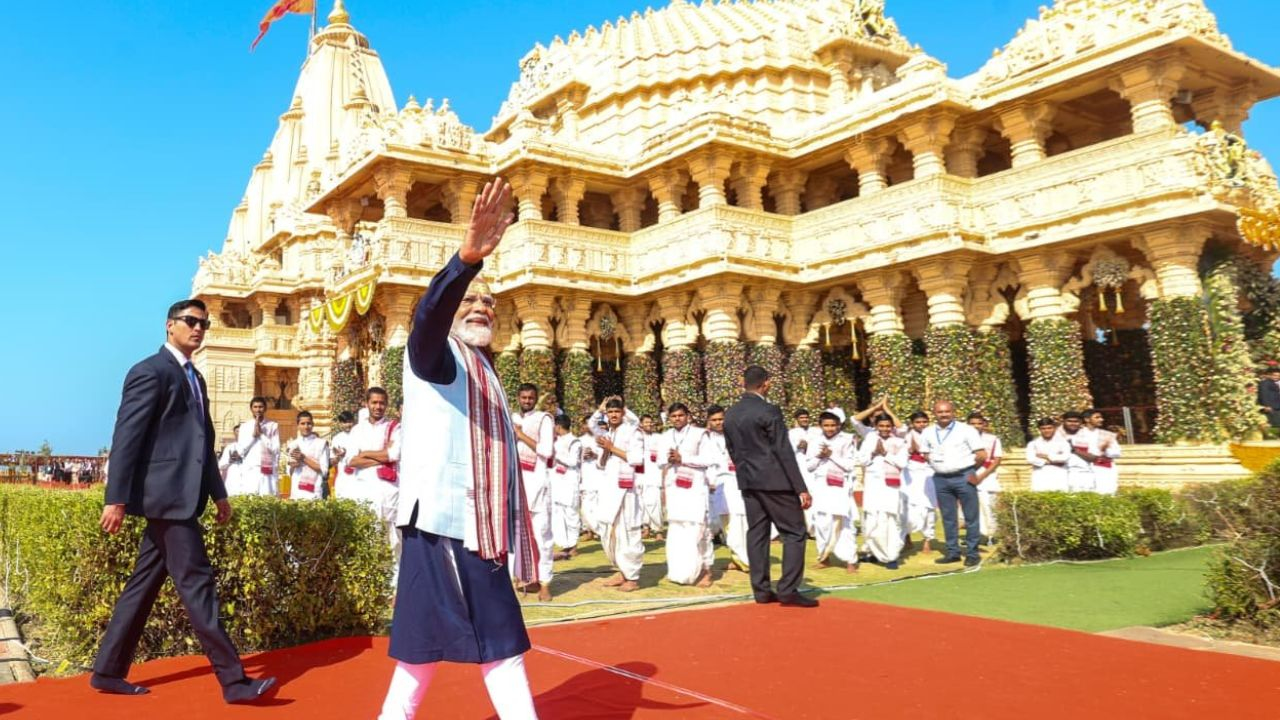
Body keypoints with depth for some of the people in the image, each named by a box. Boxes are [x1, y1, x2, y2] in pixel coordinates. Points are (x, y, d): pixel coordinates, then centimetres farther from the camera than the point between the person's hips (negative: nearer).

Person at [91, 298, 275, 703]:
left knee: (144, 584, 14)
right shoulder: (150, 372, -8)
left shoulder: (195, 378, 20)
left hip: (182, 495, 9)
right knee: (196, 583, -8)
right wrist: (116, 499, -18)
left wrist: (218, 492, 19)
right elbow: (126, 437, -14)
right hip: (167, 494, -9)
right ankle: (233, 680, -6)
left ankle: (108, 671, 24)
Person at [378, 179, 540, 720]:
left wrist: (513, 538, 19)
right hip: (440, 522, -8)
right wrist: (468, 257, -46)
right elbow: (428, 316, -28)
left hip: (479, 528, 9)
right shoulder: (435, 356, -3)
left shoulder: (485, 372, 19)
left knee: (502, 646, 11)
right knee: (427, 646, -5)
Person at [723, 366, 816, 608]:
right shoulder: (769, 411, -14)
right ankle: (788, 589, -3)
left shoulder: (730, 414, 7)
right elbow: (784, 452, -16)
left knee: (756, 533, 10)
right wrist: (801, 488, -13)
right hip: (775, 480, -7)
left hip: (748, 482, 7)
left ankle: (761, 590, 12)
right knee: (795, 533, 0)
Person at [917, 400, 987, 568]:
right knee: (948, 517, 9)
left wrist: (968, 468, 5)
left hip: (964, 477, -4)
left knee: (971, 516, 1)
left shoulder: (966, 430, -5)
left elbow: (982, 455, -4)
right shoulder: (928, 433, 6)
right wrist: (938, 465, 8)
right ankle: (952, 552, 18)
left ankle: (972, 553, 8)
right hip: (941, 479, 4)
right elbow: (925, 454, 18)